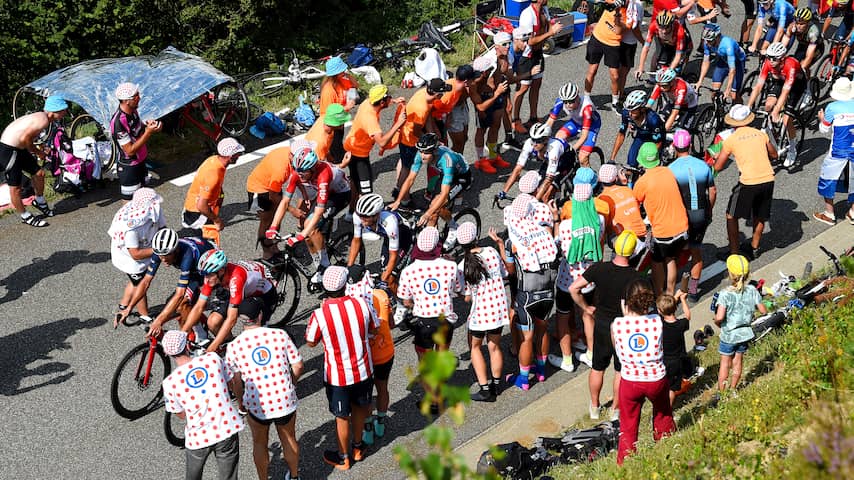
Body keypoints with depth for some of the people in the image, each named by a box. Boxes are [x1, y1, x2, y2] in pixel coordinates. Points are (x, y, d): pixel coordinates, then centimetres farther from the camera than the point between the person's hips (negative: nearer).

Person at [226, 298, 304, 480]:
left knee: (260, 444, 24)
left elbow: (236, 382, -5)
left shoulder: (234, 346, -11)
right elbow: (298, 366, -6)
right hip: (286, 402, 1)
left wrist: (240, 402, 14)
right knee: (289, 440, 26)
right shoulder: (280, 335, -10)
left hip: (257, 405, -1)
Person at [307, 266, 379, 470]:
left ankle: (343, 458, 34)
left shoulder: (320, 315, -24)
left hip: (337, 376, -3)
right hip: (363, 371, 3)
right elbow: (374, 329, 1)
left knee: (342, 417, 16)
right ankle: (358, 448, 45)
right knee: (359, 408, 26)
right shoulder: (361, 304, -17)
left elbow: (311, 342, -6)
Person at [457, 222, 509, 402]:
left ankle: (485, 390, 15)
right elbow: (504, 274, 6)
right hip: (499, 309, 3)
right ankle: (495, 385, 36)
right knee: (495, 347, 21)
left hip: (480, 312, -3)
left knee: (475, 347, 18)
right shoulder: (491, 252, -9)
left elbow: (467, 298, -10)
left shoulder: (463, 266, -16)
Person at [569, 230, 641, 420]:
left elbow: (574, 288, -15)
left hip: (601, 324, 2)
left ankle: (594, 407, 33)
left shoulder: (599, 268, -15)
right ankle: (615, 409, 27)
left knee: (597, 368, 19)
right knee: (621, 371, 17)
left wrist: (586, 308, 0)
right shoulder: (634, 277, -22)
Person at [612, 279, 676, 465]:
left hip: (630, 381, -1)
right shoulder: (657, 321, -17)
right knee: (663, 413, 30)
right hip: (657, 379, 1)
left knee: (628, 428, 16)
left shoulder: (617, 324, -16)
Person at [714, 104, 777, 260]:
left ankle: (734, 252, 14)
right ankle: (754, 248, 35)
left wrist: (717, 157, 24)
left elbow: (718, 167, 2)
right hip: (768, 180, 4)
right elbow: (774, 155, 22)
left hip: (748, 183, -4)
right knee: (760, 217, 24)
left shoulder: (730, 140, -2)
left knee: (731, 217, 14)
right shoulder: (761, 134, 9)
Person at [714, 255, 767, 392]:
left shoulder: (725, 293, -24)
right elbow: (763, 311, -4)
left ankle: (721, 392, 23)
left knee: (725, 363, 12)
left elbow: (719, 317, -30)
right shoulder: (752, 290, -12)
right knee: (737, 362, 20)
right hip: (745, 333, 4)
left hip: (729, 335, -4)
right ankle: (732, 389, 35)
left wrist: (717, 322, -8)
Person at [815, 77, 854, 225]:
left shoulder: (832, 108, -13)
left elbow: (824, 129, -3)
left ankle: (829, 214, 14)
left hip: (838, 151, -3)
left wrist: (821, 118, 16)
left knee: (828, 179, 12)